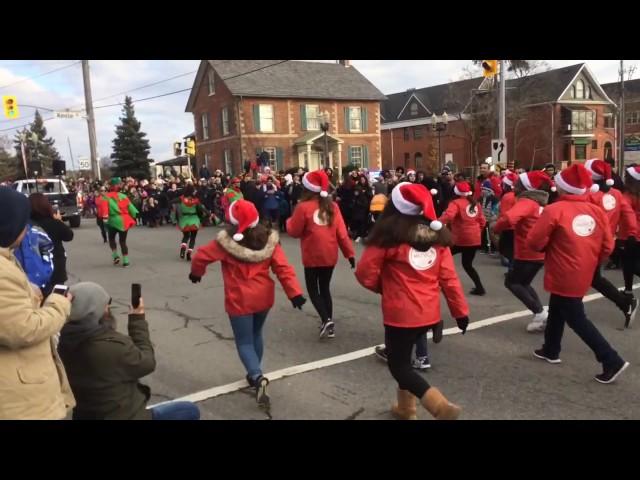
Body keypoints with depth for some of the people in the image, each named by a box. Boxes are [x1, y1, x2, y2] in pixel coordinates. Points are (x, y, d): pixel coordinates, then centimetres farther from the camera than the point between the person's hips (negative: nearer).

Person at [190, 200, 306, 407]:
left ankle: (257, 377, -17)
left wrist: (196, 272, 14)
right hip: (263, 297, 4)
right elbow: (283, 268, -12)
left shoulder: (227, 241, -15)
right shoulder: (269, 239, -8)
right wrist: (294, 292, -13)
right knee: (256, 335, 24)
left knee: (244, 342, 6)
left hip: (239, 301, -4)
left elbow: (201, 255, -6)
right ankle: (254, 374, 36)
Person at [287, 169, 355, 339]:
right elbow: (341, 232, -2)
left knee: (312, 289, 10)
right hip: (330, 255, 4)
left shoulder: (303, 207, -12)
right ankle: (329, 324, 19)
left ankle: (326, 320, -8)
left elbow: (294, 231, -5)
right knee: (325, 288, 17)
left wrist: (289, 221, 15)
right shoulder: (332, 206, -1)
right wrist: (350, 253, 2)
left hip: (312, 256, -4)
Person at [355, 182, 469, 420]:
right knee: (403, 356, 25)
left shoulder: (389, 235, -12)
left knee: (398, 365, 7)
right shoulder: (437, 235, 2)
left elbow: (365, 274, -9)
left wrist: (383, 287, 10)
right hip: (429, 312, 7)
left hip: (401, 312, -6)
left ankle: (441, 406, -9)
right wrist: (461, 310, 7)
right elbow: (449, 277, 1)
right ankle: (406, 407, 36)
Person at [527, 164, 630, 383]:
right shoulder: (597, 211, 1)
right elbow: (607, 246, 4)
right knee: (556, 311, 24)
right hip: (583, 275, 7)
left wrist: (551, 246, 7)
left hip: (564, 276, -7)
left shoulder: (554, 210, -16)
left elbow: (535, 242, -14)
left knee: (576, 319, 3)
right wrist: (590, 261, 18)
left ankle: (612, 361, 0)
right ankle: (551, 350, 38)